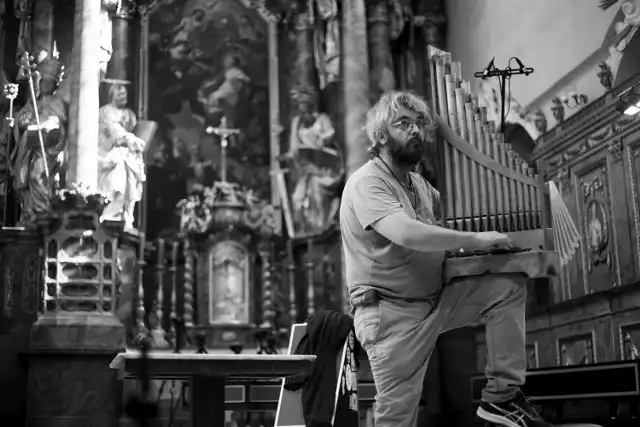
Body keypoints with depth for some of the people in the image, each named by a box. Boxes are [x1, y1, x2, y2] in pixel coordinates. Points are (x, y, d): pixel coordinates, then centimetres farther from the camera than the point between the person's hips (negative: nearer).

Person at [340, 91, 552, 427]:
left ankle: (501, 395, -2)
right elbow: (407, 233, -32)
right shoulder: (366, 182, -16)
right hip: (392, 313, -8)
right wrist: (475, 240, -23)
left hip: (435, 301, 8)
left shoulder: (418, 183, 13)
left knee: (509, 286, -5)